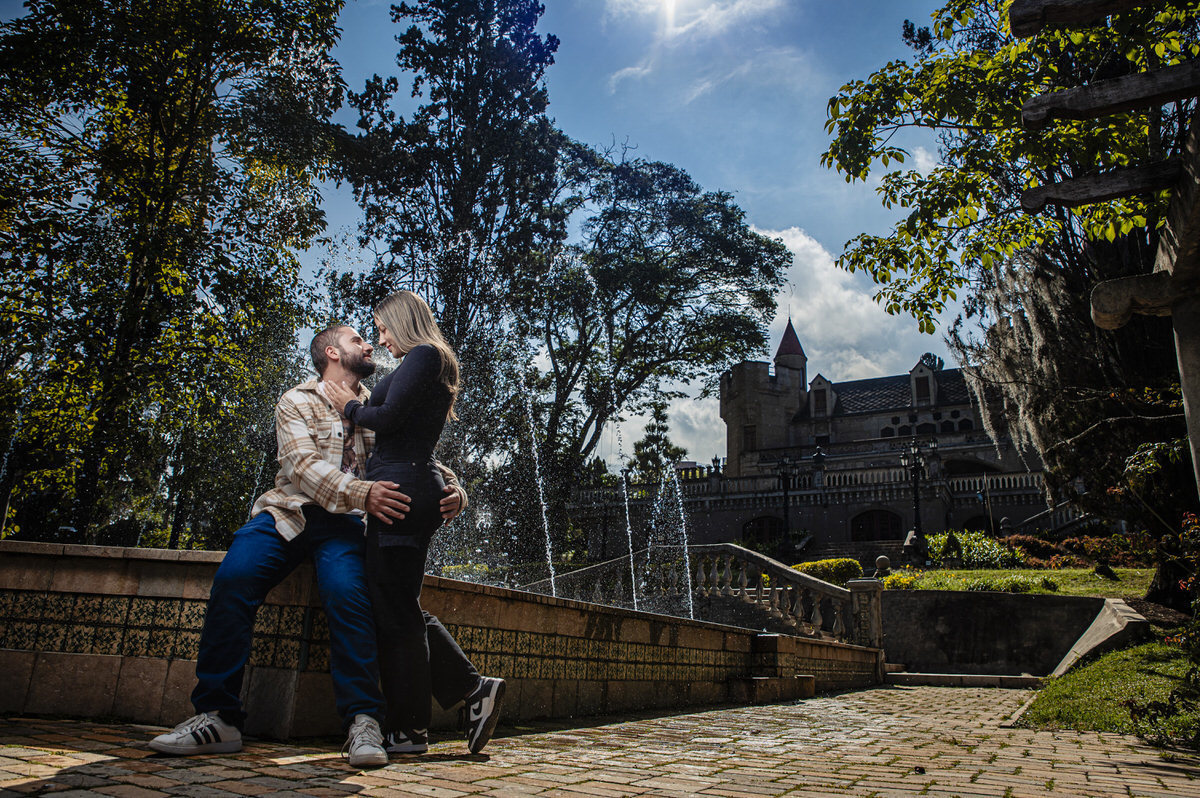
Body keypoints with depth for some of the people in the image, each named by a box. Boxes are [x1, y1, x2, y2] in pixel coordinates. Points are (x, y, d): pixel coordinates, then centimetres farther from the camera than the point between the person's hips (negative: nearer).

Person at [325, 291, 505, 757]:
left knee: (394, 609, -5)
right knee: (401, 608, 12)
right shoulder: (434, 364, 26)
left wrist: (350, 407, 3)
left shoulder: (422, 356, -4)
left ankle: (408, 730, 3)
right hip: (416, 488, 10)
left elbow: (388, 418, -15)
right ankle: (474, 689, 11)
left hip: (401, 484, -10)